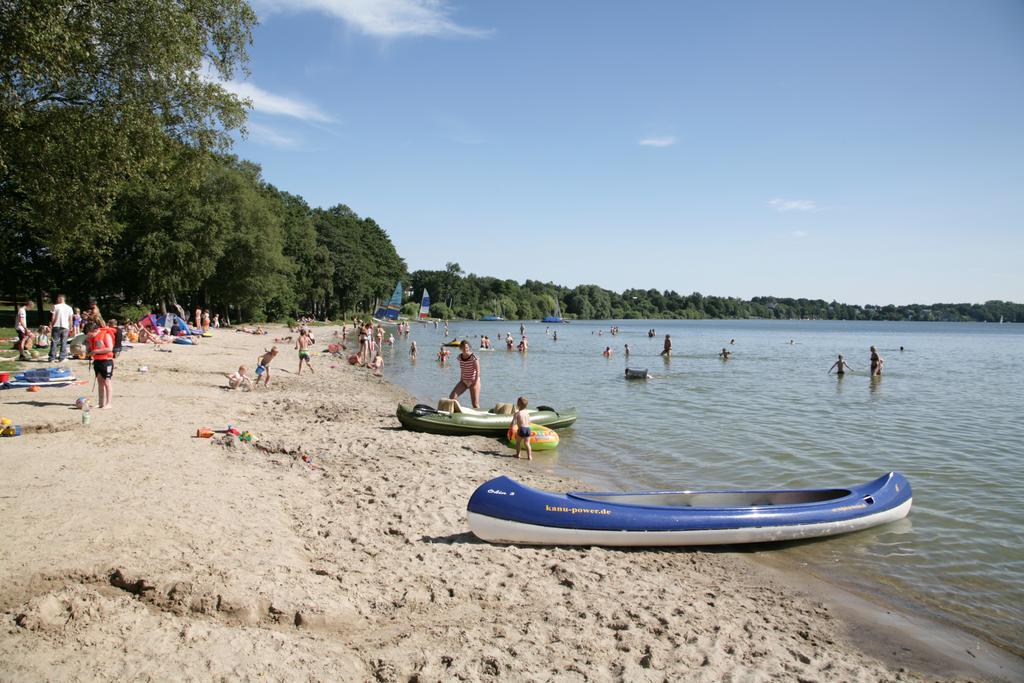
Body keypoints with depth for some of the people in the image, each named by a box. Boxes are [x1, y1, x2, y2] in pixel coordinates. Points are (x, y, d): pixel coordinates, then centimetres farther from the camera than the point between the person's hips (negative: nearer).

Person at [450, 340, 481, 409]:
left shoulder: (473, 357, -17)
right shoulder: (460, 357, 0)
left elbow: (478, 371, -17)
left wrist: (475, 382, -20)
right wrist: (461, 380, 12)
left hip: (473, 382, -5)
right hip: (464, 382, 5)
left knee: (475, 404, -4)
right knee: (451, 397, -11)